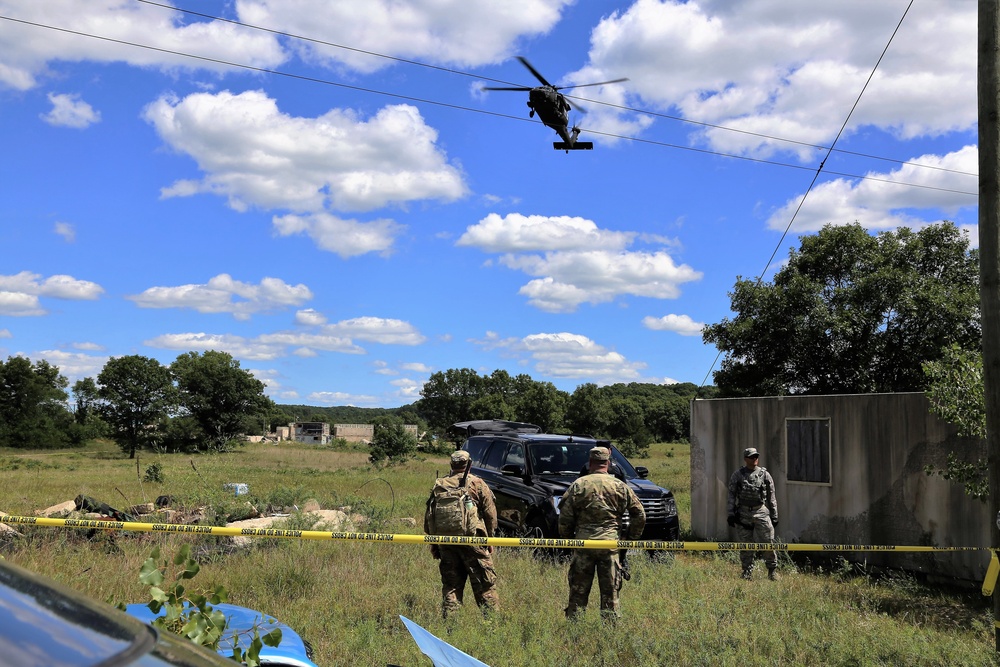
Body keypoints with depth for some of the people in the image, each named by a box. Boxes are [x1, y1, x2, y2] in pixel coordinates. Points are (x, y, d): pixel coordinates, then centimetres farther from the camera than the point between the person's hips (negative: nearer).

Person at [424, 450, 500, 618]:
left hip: (445, 543, 3)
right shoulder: (477, 484, 0)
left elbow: (428, 516, 10)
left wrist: (433, 544, 17)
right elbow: (490, 514, 0)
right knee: (485, 584, 3)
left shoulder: (439, 485, 8)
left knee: (450, 585, 10)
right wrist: (490, 540, 8)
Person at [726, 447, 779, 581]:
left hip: (761, 512, 0)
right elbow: (731, 495, 4)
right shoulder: (737, 475, 3)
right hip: (743, 513, 0)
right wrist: (730, 514, -2)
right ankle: (747, 572, 16)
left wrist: (774, 516, 6)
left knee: (767, 543, -3)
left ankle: (772, 570, 11)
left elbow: (771, 497, 7)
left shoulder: (764, 474, 4)